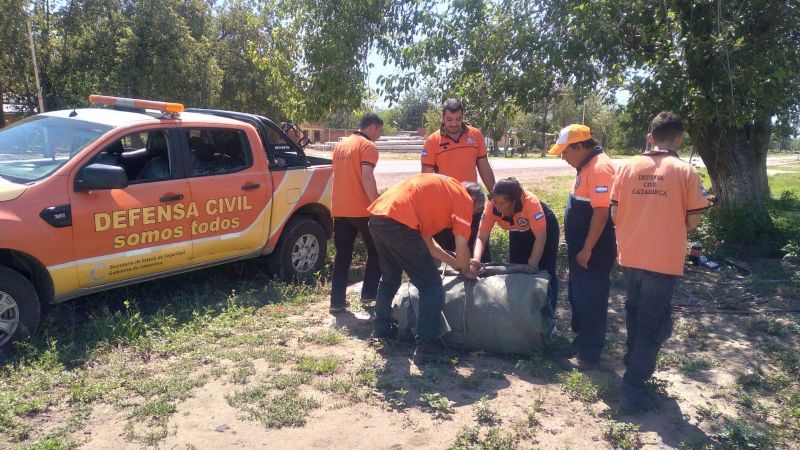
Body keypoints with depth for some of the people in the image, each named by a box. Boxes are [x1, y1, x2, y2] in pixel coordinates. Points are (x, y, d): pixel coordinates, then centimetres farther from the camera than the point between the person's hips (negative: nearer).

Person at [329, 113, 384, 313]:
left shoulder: (340, 145, 17)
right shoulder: (368, 146, -8)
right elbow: (367, 178, -19)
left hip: (340, 209, 7)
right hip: (362, 209, -7)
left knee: (343, 254, 10)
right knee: (376, 251, 12)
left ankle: (337, 300, 8)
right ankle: (369, 292, 16)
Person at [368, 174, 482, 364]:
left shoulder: (441, 188, 31)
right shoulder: (464, 198, 8)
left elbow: (425, 240, 31)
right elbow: (462, 249, 0)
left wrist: (454, 263, 35)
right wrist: (466, 270, 21)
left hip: (377, 216, 9)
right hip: (399, 222, -9)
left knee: (390, 277, 31)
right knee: (432, 288, 3)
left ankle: (381, 326, 46)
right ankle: (426, 348, 7)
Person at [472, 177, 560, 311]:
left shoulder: (530, 202, -40)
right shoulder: (492, 207, -30)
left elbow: (540, 237, -35)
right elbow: (481, 237, -29)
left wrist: (531, 267, -37)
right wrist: (476, 259, -46)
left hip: (544, 226, -4)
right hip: (519, 231, 4)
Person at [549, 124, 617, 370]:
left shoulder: (599, 168, -20)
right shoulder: (587, 166, 12)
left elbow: (601, 212, -26)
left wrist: (587, 250, -24)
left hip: (593, 252, -10)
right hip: (582, 248, 10)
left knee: (590, 301, 0)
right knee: (578, 297, 21)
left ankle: (589, 355, 11)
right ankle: (582, 339, 37)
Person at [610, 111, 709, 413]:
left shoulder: (629, 167, 0)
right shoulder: (685, 172, -9)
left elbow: (614, 213, 1)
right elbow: (693, 220, -6)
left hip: (630, 256, 4)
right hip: (664, 260, -4)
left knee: (635, 315, 23)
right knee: (653, 324, 6)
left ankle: (635, 368, 40)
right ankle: (633, 388, 10)